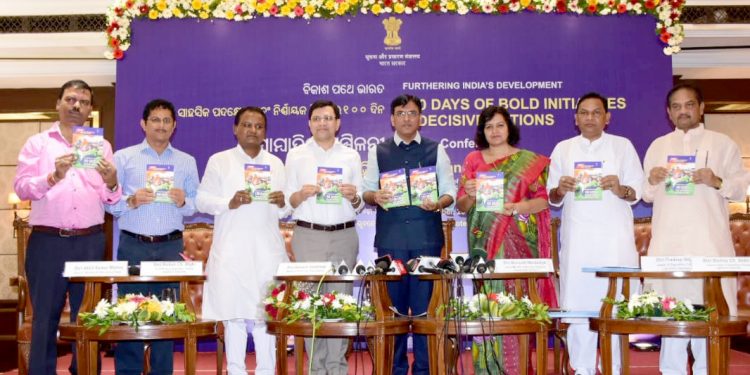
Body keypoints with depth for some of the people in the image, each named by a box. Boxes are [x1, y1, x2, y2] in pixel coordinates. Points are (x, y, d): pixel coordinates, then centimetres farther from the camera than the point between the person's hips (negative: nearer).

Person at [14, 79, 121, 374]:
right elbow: (21, 187, -2)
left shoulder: (102, 147, 14)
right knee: (45, 316, 1)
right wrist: (53, 177, -18)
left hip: (90, 242, 2)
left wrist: (111, 184, -12)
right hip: (47, 241, -1)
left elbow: (110, 200, 9)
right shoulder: (37, 144, 9)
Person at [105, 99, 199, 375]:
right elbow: (109, 202, 2)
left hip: (171, 246, 2)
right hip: (133, 245, -1)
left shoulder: (187, 162, 12)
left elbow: (196, 205, 10)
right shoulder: (123, 158, 7)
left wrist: (183, 202, -10)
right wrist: (131, 201, -16)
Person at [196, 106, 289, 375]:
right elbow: (202, 200, 1)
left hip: (267, 251, 2)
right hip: (231, 251, -2)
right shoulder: (219, 161, 7)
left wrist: (282, 203, -8)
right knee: (233, 313, 0)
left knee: (266, 312, 1)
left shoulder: (276, 164, 16)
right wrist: (229, 202, -16)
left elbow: (283, 211, 15)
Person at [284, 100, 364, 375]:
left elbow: (359, 205, 12)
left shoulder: (351, 156, 12)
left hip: (344, 236, 1)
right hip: (308, 236, -1)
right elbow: (287, 201, 5)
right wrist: (302, 194, -15)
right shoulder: (296, 155, 8)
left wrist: (353, 197, -9)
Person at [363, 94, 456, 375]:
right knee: (392, 303, 4)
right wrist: (375, 197, -13)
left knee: (425, 303, 1)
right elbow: (366, 191, 9)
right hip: (390, 238, 1)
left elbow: (450, 191, 7)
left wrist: (438, 203, -14)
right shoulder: (378, 152, 11)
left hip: (426, 237, -1)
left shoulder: (436, 150, 9)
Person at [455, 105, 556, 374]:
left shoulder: (530, 161, 8)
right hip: (484, 241, 1)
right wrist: (469, 195, -11)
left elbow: (543, 199, 2)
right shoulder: (473, 160, 12)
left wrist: (518, 206, -15)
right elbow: (461, 205, 11)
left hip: (519, 242, -1)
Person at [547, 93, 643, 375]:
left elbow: (636, 192, 4)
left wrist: (620, 189, -16)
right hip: (577, 237, 1)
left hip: (614, 237, -1)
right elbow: (553, 198, 10)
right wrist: (561, 189, -11)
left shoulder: (622, 146, 8)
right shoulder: (563, 149, 11)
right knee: (577, 300, -1)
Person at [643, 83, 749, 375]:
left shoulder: (722, 143, 8)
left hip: (709, 240, -2)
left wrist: (717, 182, -14)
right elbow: (646, 195, 16)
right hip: (668, 241, 2)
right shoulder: (657, 146, 16)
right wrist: (652, 181, -5)